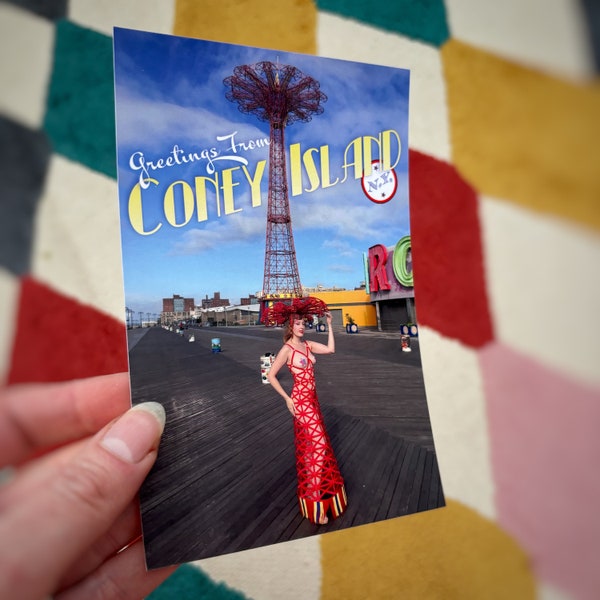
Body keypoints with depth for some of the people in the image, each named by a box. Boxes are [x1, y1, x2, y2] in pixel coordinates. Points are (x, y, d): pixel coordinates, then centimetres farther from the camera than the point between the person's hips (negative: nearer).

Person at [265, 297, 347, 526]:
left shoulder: (307, 345, 6)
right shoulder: (287, 349, -15)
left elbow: (331, 349, 2)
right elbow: (271, 375, -14)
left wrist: (329, 325, 0)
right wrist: (287, 399, -13)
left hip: (312, 399, 8)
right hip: (300, 400, -8)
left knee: (310, 444, 20)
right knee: (317, 443, -6)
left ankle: (316, 488, 40)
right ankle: (315, 500, 5)